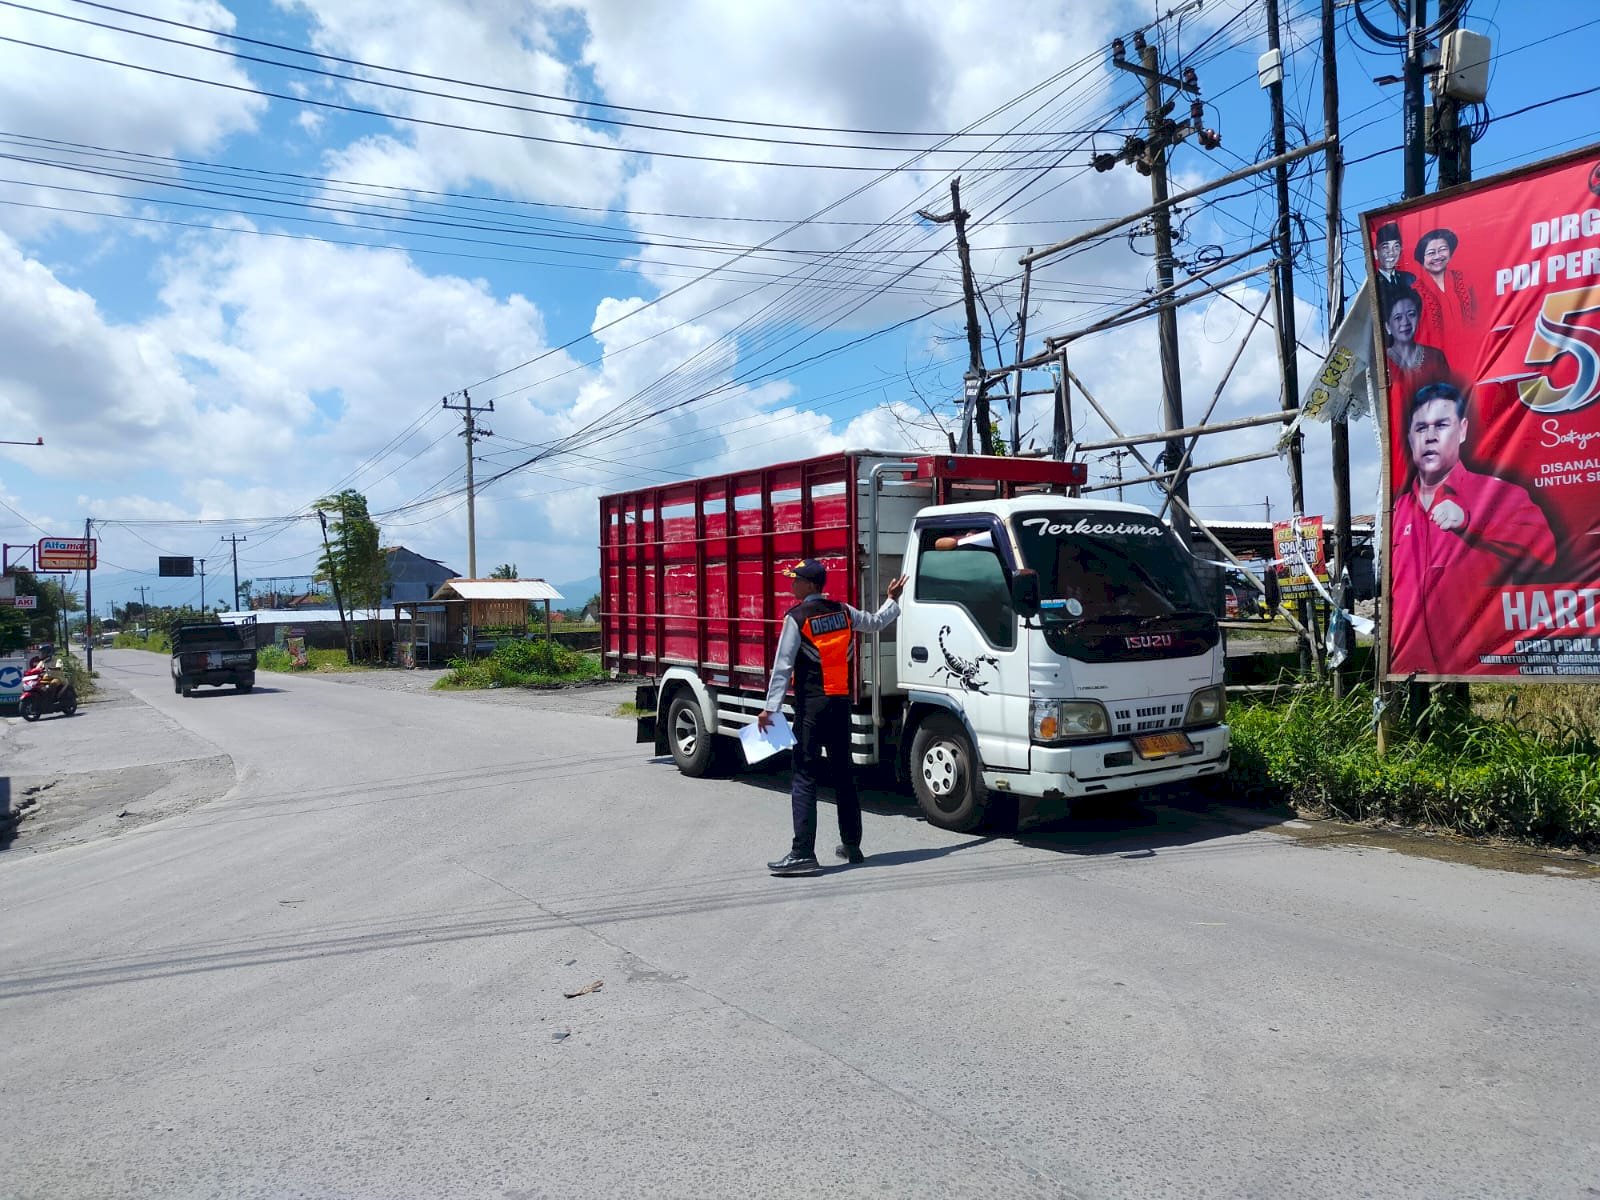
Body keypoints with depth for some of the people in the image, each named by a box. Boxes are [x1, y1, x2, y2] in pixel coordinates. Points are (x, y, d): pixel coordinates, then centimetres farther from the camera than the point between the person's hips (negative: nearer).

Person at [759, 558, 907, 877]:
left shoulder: (796, 617, -9)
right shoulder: (843, 611, 8)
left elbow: (783, 666, -14)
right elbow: (875, 623, 26)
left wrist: (770, 707, -15)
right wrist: (893, 600, 43)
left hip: (811, 706, -6)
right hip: (841, 703, 6)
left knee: (805, 777, -7)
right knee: (843, 774, 15)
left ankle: (803, 854, -12)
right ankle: (852, 845, 24)